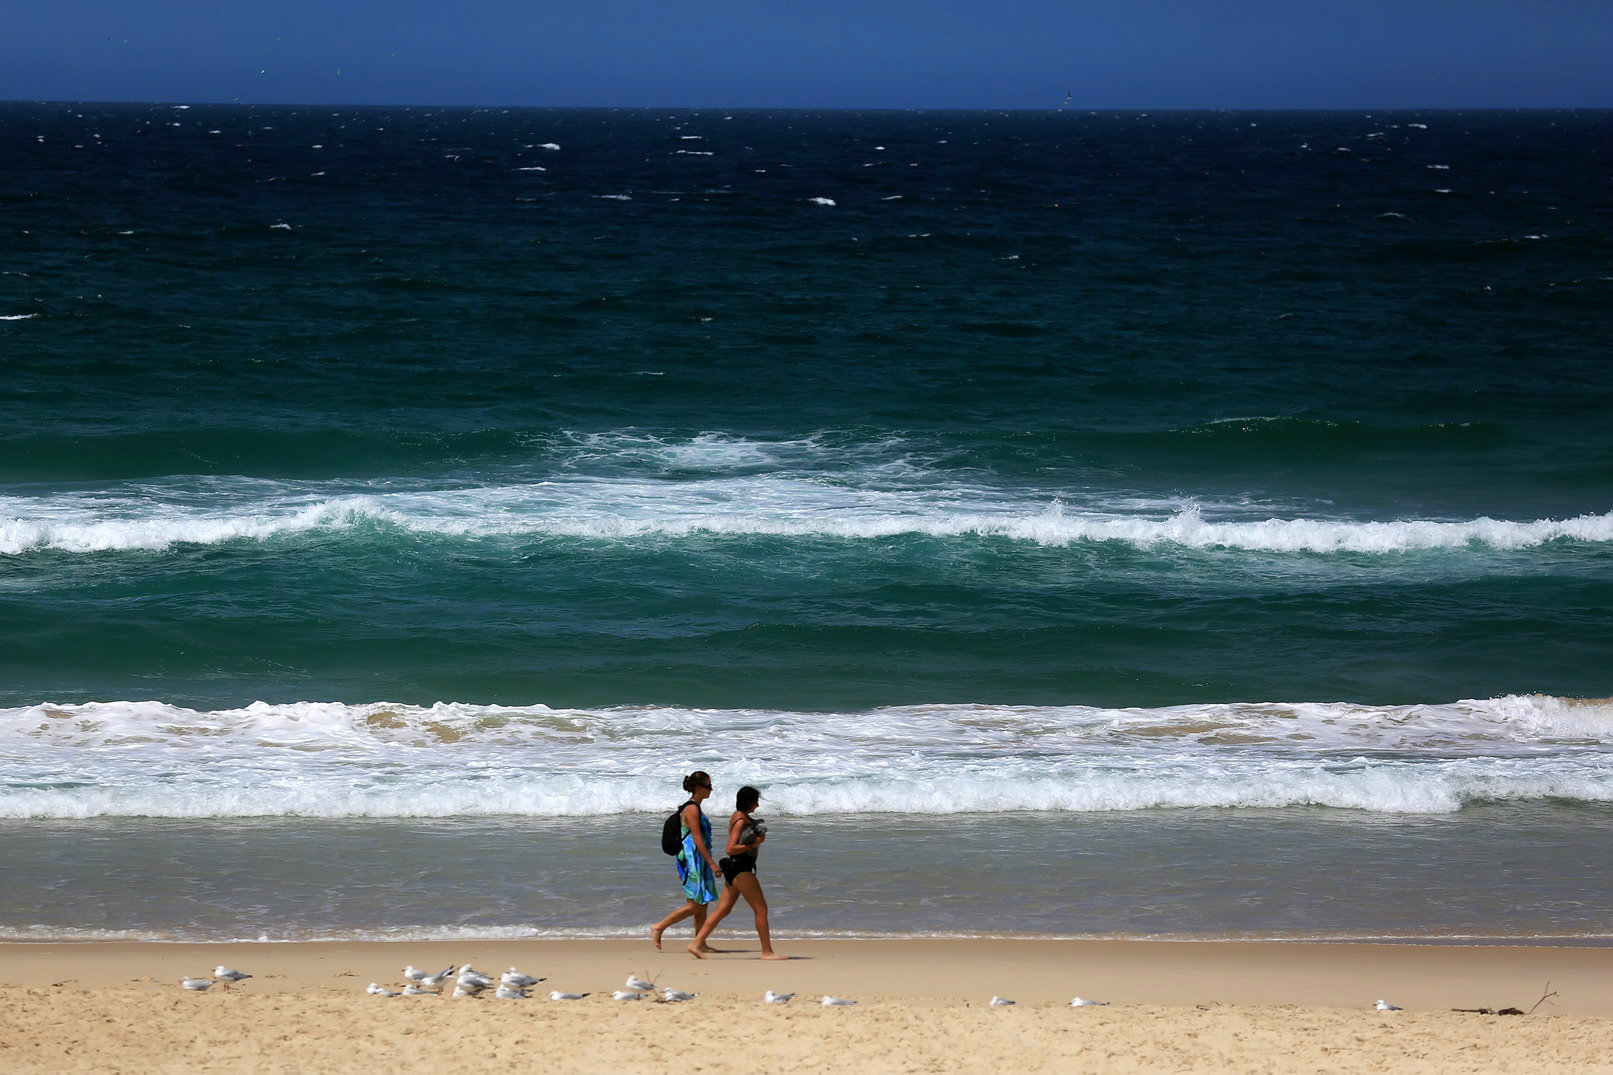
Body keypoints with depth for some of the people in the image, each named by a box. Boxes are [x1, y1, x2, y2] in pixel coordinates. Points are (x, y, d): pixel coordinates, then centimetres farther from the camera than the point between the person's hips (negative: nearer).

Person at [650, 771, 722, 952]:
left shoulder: (695, 808, 16)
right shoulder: (692, 809, -14)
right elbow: (697, 839, -20)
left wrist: (682, 868, 23)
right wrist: (712, 863, -21)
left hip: (698, 861, 10)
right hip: (693, 860, -10)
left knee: (702, 906, 8)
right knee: (695, 906, -8)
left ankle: (701, 944, 9)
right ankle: (659, 927, -1)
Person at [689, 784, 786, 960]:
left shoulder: (738, 817, 16)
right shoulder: (741, 821, -14)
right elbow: (731, 849, -22)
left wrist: (758, 838, 11)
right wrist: (754, 844, -16)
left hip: (735, 869, 10)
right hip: (740, 868, -10)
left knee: (722, 910, 9)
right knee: (761, 909, -5)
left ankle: (697, 944, 6)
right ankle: (767, 952, -3)